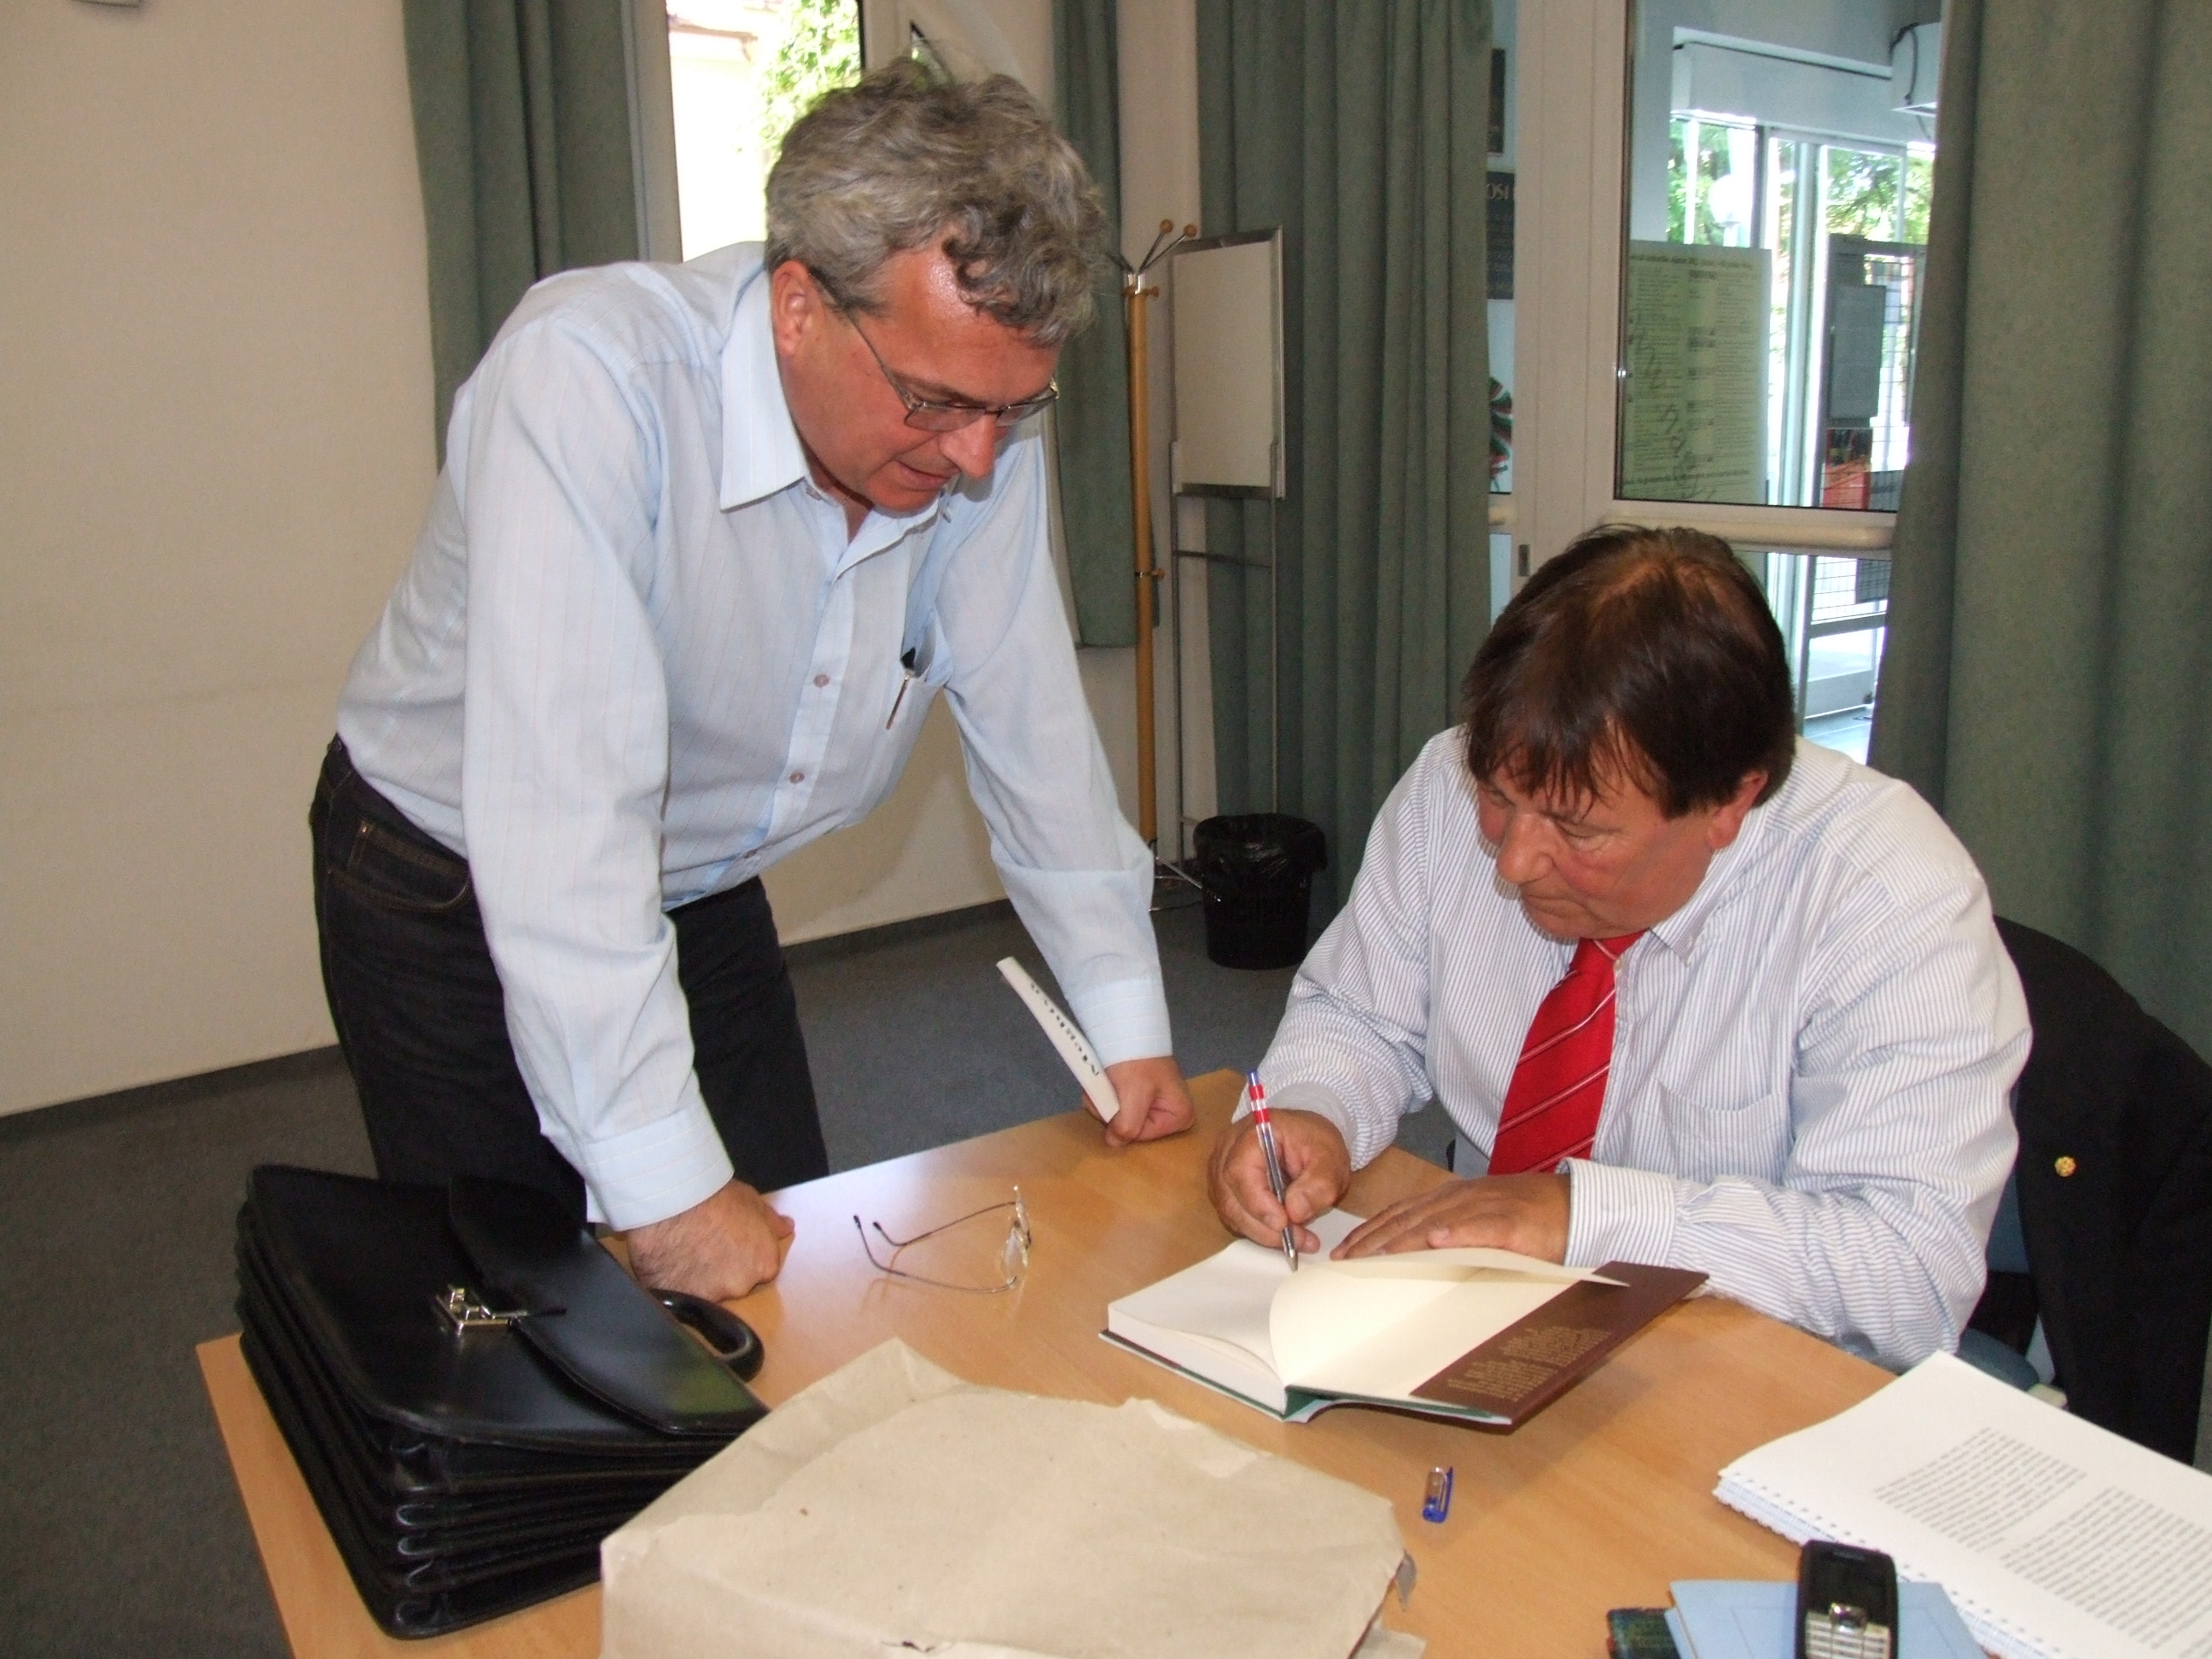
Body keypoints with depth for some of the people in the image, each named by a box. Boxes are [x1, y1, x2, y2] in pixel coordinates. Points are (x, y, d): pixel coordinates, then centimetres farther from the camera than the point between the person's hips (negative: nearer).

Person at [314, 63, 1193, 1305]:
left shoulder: (984, 437, -15)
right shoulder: (589, 375, -33)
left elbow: (1034, 725, -8)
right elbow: (564, 795, -39)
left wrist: (1130, 1027, -8)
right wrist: (664, 1185, -38)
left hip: (703, 897, 5)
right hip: (456, 894, -4)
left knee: (786, 1277, 9)